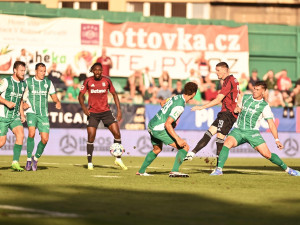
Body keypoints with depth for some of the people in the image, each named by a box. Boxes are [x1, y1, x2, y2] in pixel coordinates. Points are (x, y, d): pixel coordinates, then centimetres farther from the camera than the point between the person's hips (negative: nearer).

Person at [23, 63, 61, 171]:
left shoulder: (48, 83, 10)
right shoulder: (28, 82, 3)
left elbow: (54, 96, 15)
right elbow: (23, 96, 12)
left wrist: (58, 102, -7)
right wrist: (24, 104, -8)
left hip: (43, 114, 3)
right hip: (31, 112, -3)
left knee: (45, 139, -6)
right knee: (31, 133, -27)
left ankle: (36, 158, 20)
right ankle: (29, 160, -13)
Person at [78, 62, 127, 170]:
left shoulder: (107, 80, -1)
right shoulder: (88, 81, -4)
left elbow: (114, 94, 9)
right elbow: (81, 95, 4)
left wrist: (119, 110, 2)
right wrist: (83, 107, -14)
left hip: (106, 111, 1)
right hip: (92, 113, -1)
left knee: (117, 133, -8)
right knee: (91, 137, -7)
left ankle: (118, 159, 8)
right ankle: (89, 163, 7)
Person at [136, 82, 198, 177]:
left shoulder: (177, 97, 5)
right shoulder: (179, 106, -21)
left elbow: (163, 103, 27)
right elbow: (167, 124, -24)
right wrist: (178, 139, -24)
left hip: (151, 125, 10)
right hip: (159, 129, -10)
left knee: (157, 149, 32)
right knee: (185, 147, -9)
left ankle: (141, 171, 41)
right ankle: (174, 171, -17)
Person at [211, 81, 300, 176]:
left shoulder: (264, 106, -4)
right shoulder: (245, 97, 8)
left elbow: (271, 124, -6)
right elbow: (238, 108, 27)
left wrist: (277, 140, -15)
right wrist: (237, 109, 2)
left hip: (252, 132, -3)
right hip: (238, 130, 3)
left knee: (267, 154, -11)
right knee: (227, 143, -28)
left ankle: (287, 169, 9)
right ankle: (219, 169, -28)